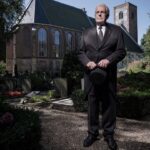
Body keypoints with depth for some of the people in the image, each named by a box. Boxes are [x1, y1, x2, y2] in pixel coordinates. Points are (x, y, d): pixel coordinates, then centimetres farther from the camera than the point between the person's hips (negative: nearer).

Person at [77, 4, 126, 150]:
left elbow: (121, 51, 0)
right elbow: (80, 52, 8)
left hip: (109, 74, -1)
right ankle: (92, 133, 24)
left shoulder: (116, 30, 8)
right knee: (92, 104, 8)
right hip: (90, 74, 1)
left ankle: (108, 134, 23)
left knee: (109, 104, 6)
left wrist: (108, 60, -17)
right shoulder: (86, 32, 13)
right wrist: (87, 62, -12)